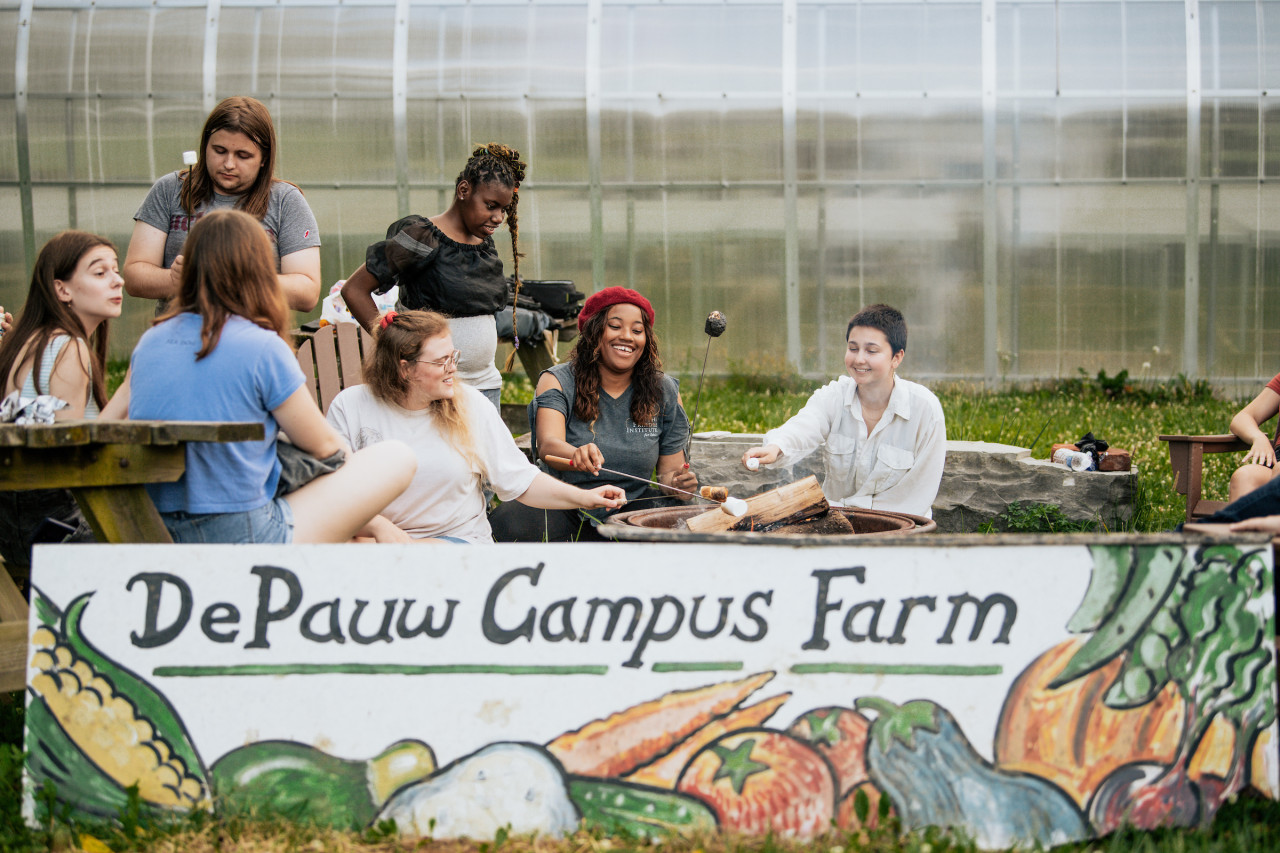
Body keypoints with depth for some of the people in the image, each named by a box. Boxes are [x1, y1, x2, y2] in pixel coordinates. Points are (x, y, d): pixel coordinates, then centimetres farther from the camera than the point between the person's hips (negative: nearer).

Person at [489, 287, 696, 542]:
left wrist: (678, 482, -16)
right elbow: (548, 445, -19)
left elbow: (669, 468, 11)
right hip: (565, 510, -2)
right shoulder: (558, 382, -1)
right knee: (507, 522, -34)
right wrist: (578, 455, -44)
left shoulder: (665, 392, 8)